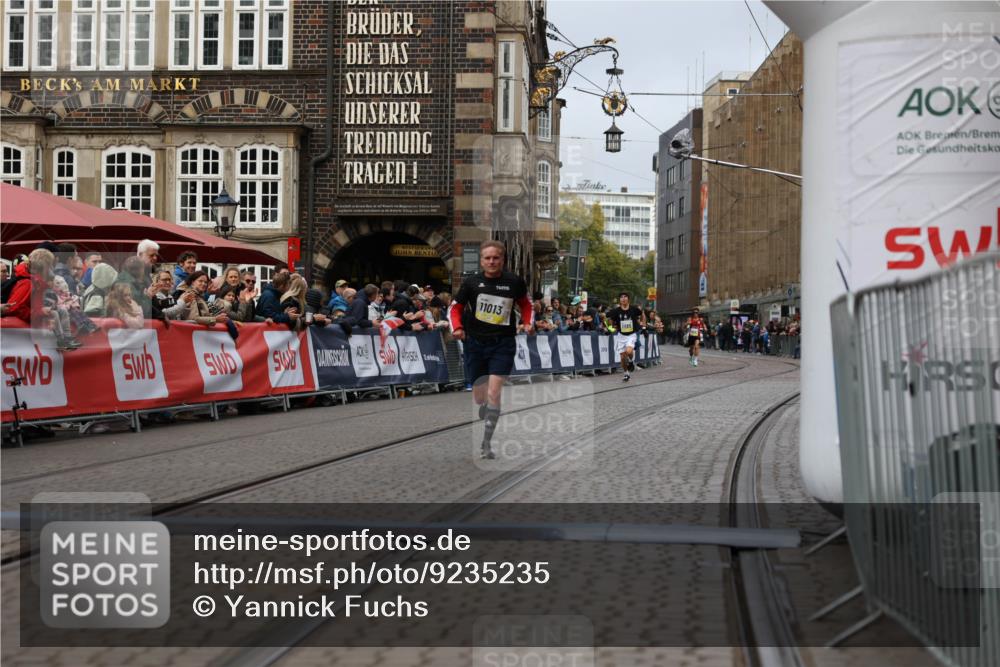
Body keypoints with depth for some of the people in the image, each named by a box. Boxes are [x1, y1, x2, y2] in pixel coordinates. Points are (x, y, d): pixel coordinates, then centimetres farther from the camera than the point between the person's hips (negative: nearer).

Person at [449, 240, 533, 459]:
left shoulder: (514, 282, -4)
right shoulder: (471, 282, -5)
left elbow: (526, 304, 14)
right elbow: (455, 308, 5)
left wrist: (528, 323, -2)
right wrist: (457, 328, -13)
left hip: (503, 344, -2)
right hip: (475, 343, 2)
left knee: (493, 393, -15)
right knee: (479, 398, 9)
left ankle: (487, 443, -8)